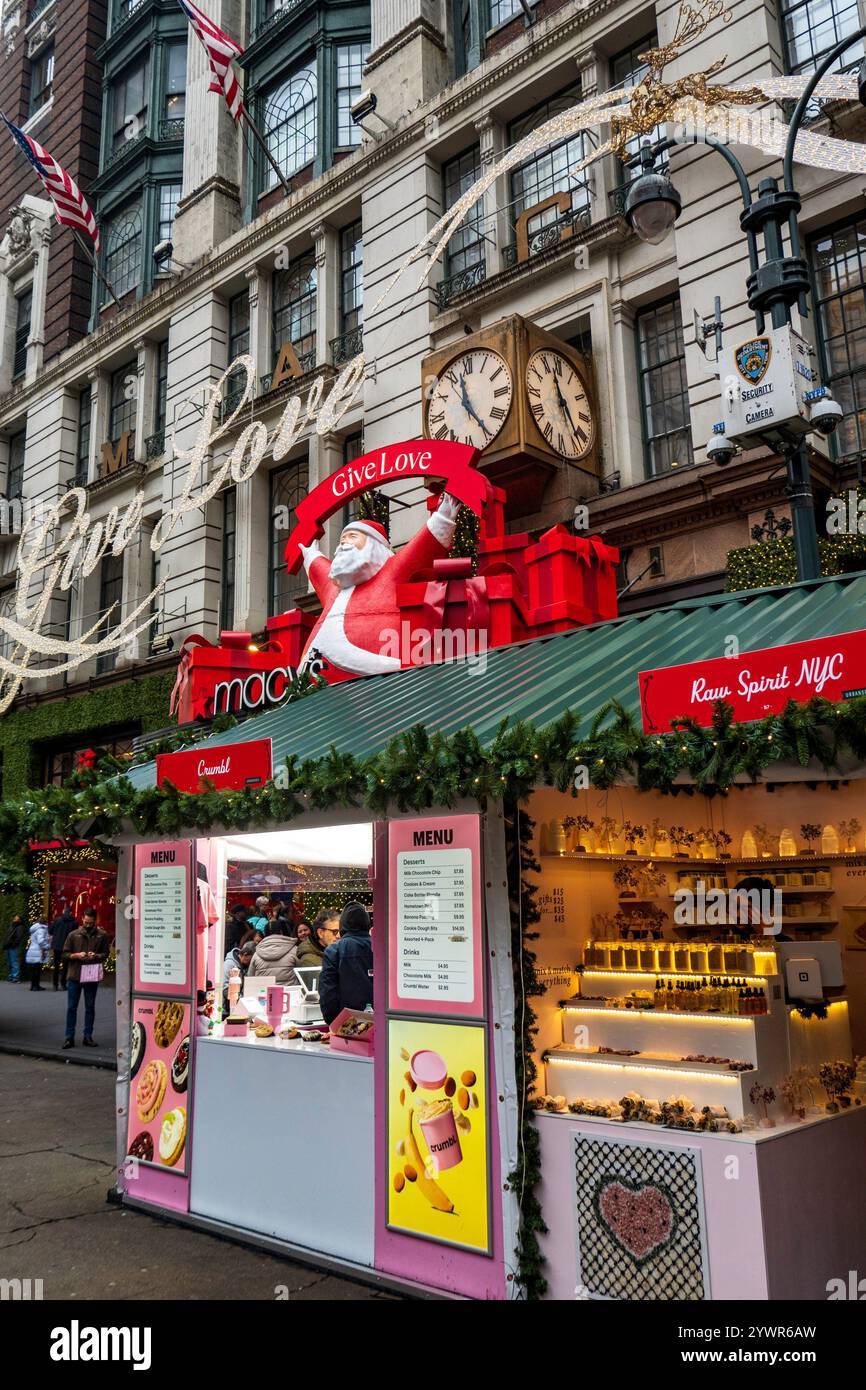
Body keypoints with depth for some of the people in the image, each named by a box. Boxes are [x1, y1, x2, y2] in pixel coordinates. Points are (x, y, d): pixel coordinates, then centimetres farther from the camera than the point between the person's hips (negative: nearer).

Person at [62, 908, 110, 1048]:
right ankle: (69, 1038, 9)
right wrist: (76, 955, -14)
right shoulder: (73, 935, 2)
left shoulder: (101, 935, 2)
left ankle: (88, 1037, 17)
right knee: (71, 1007, 2)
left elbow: (105, 954, 5)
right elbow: (65, 954, 4)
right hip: (74, 976, 0)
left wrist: (96, 956, -15)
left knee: (90, 1008, 8)